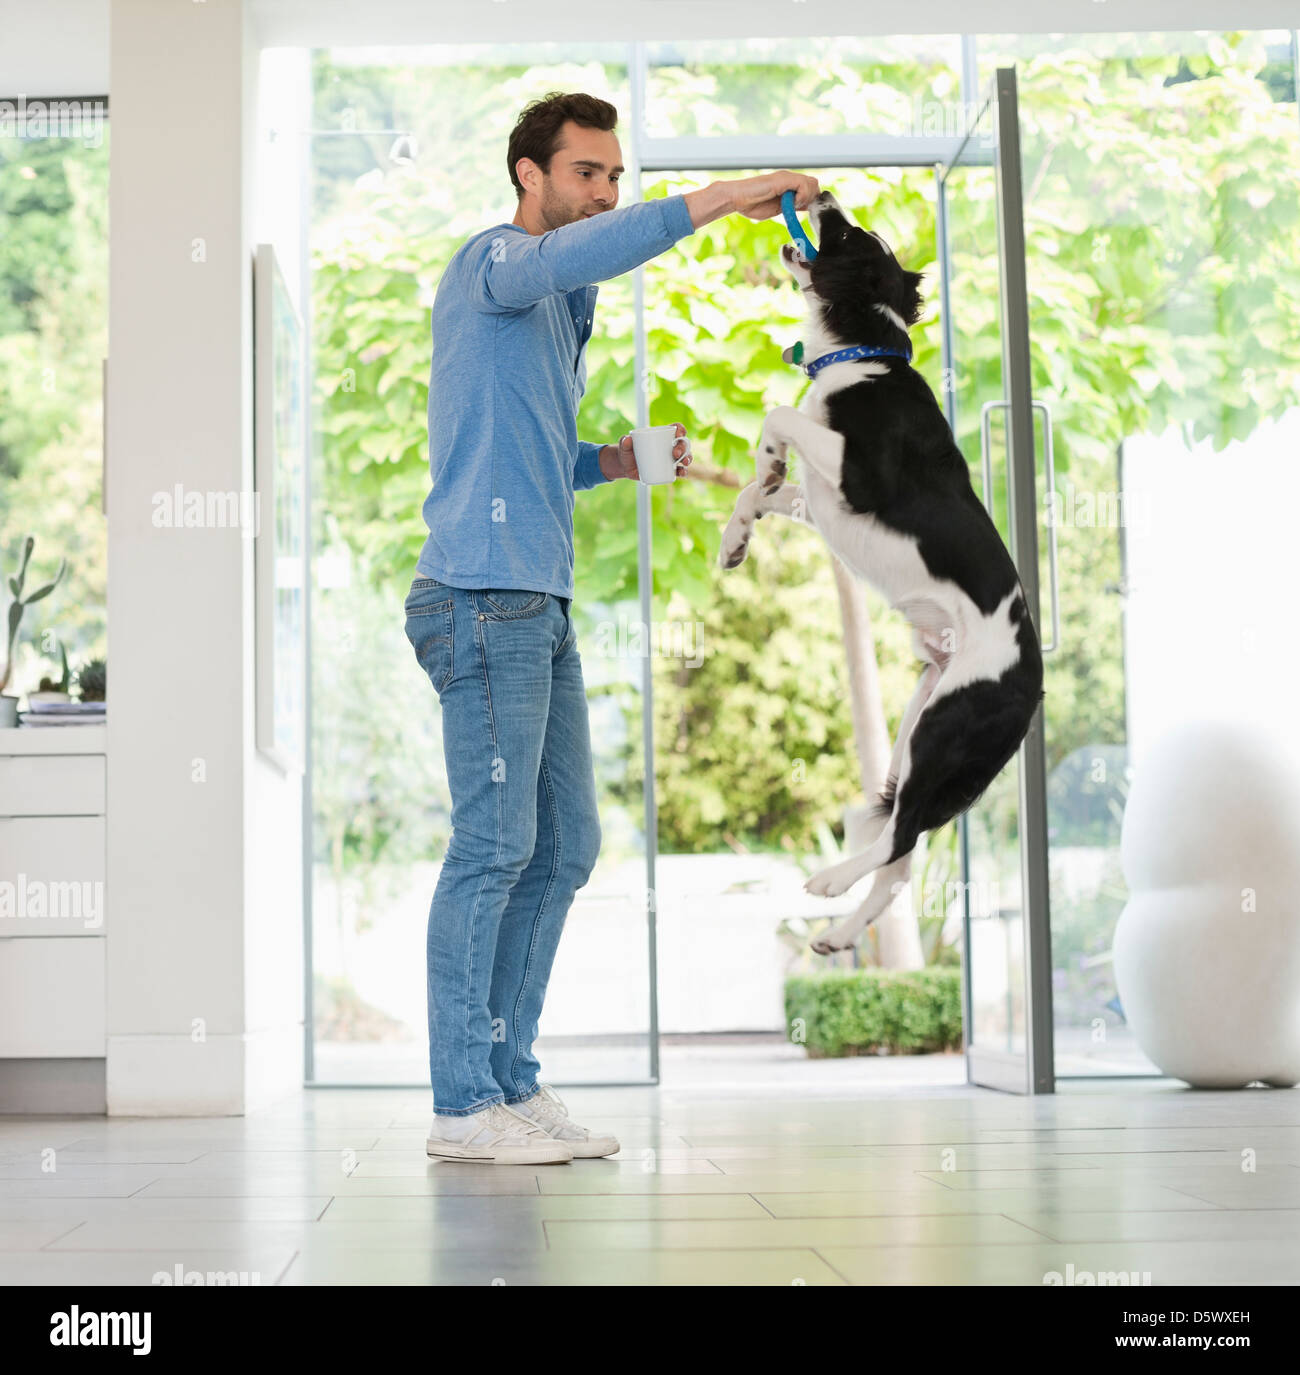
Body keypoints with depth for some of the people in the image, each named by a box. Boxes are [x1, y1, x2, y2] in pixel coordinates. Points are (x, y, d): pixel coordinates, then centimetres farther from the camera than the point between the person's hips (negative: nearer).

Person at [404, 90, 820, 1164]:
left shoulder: (563, 311, 25)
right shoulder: (492, 264, -4)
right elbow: (578, 254, -27)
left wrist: (615, 461, 11)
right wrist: (728, 197, -28)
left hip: (542, 605, 10)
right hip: (483, 598, -10)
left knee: (565, 847, 9)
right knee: (493, 847, -8)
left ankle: (511, 1079, 16)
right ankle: (463, 1104, -2)